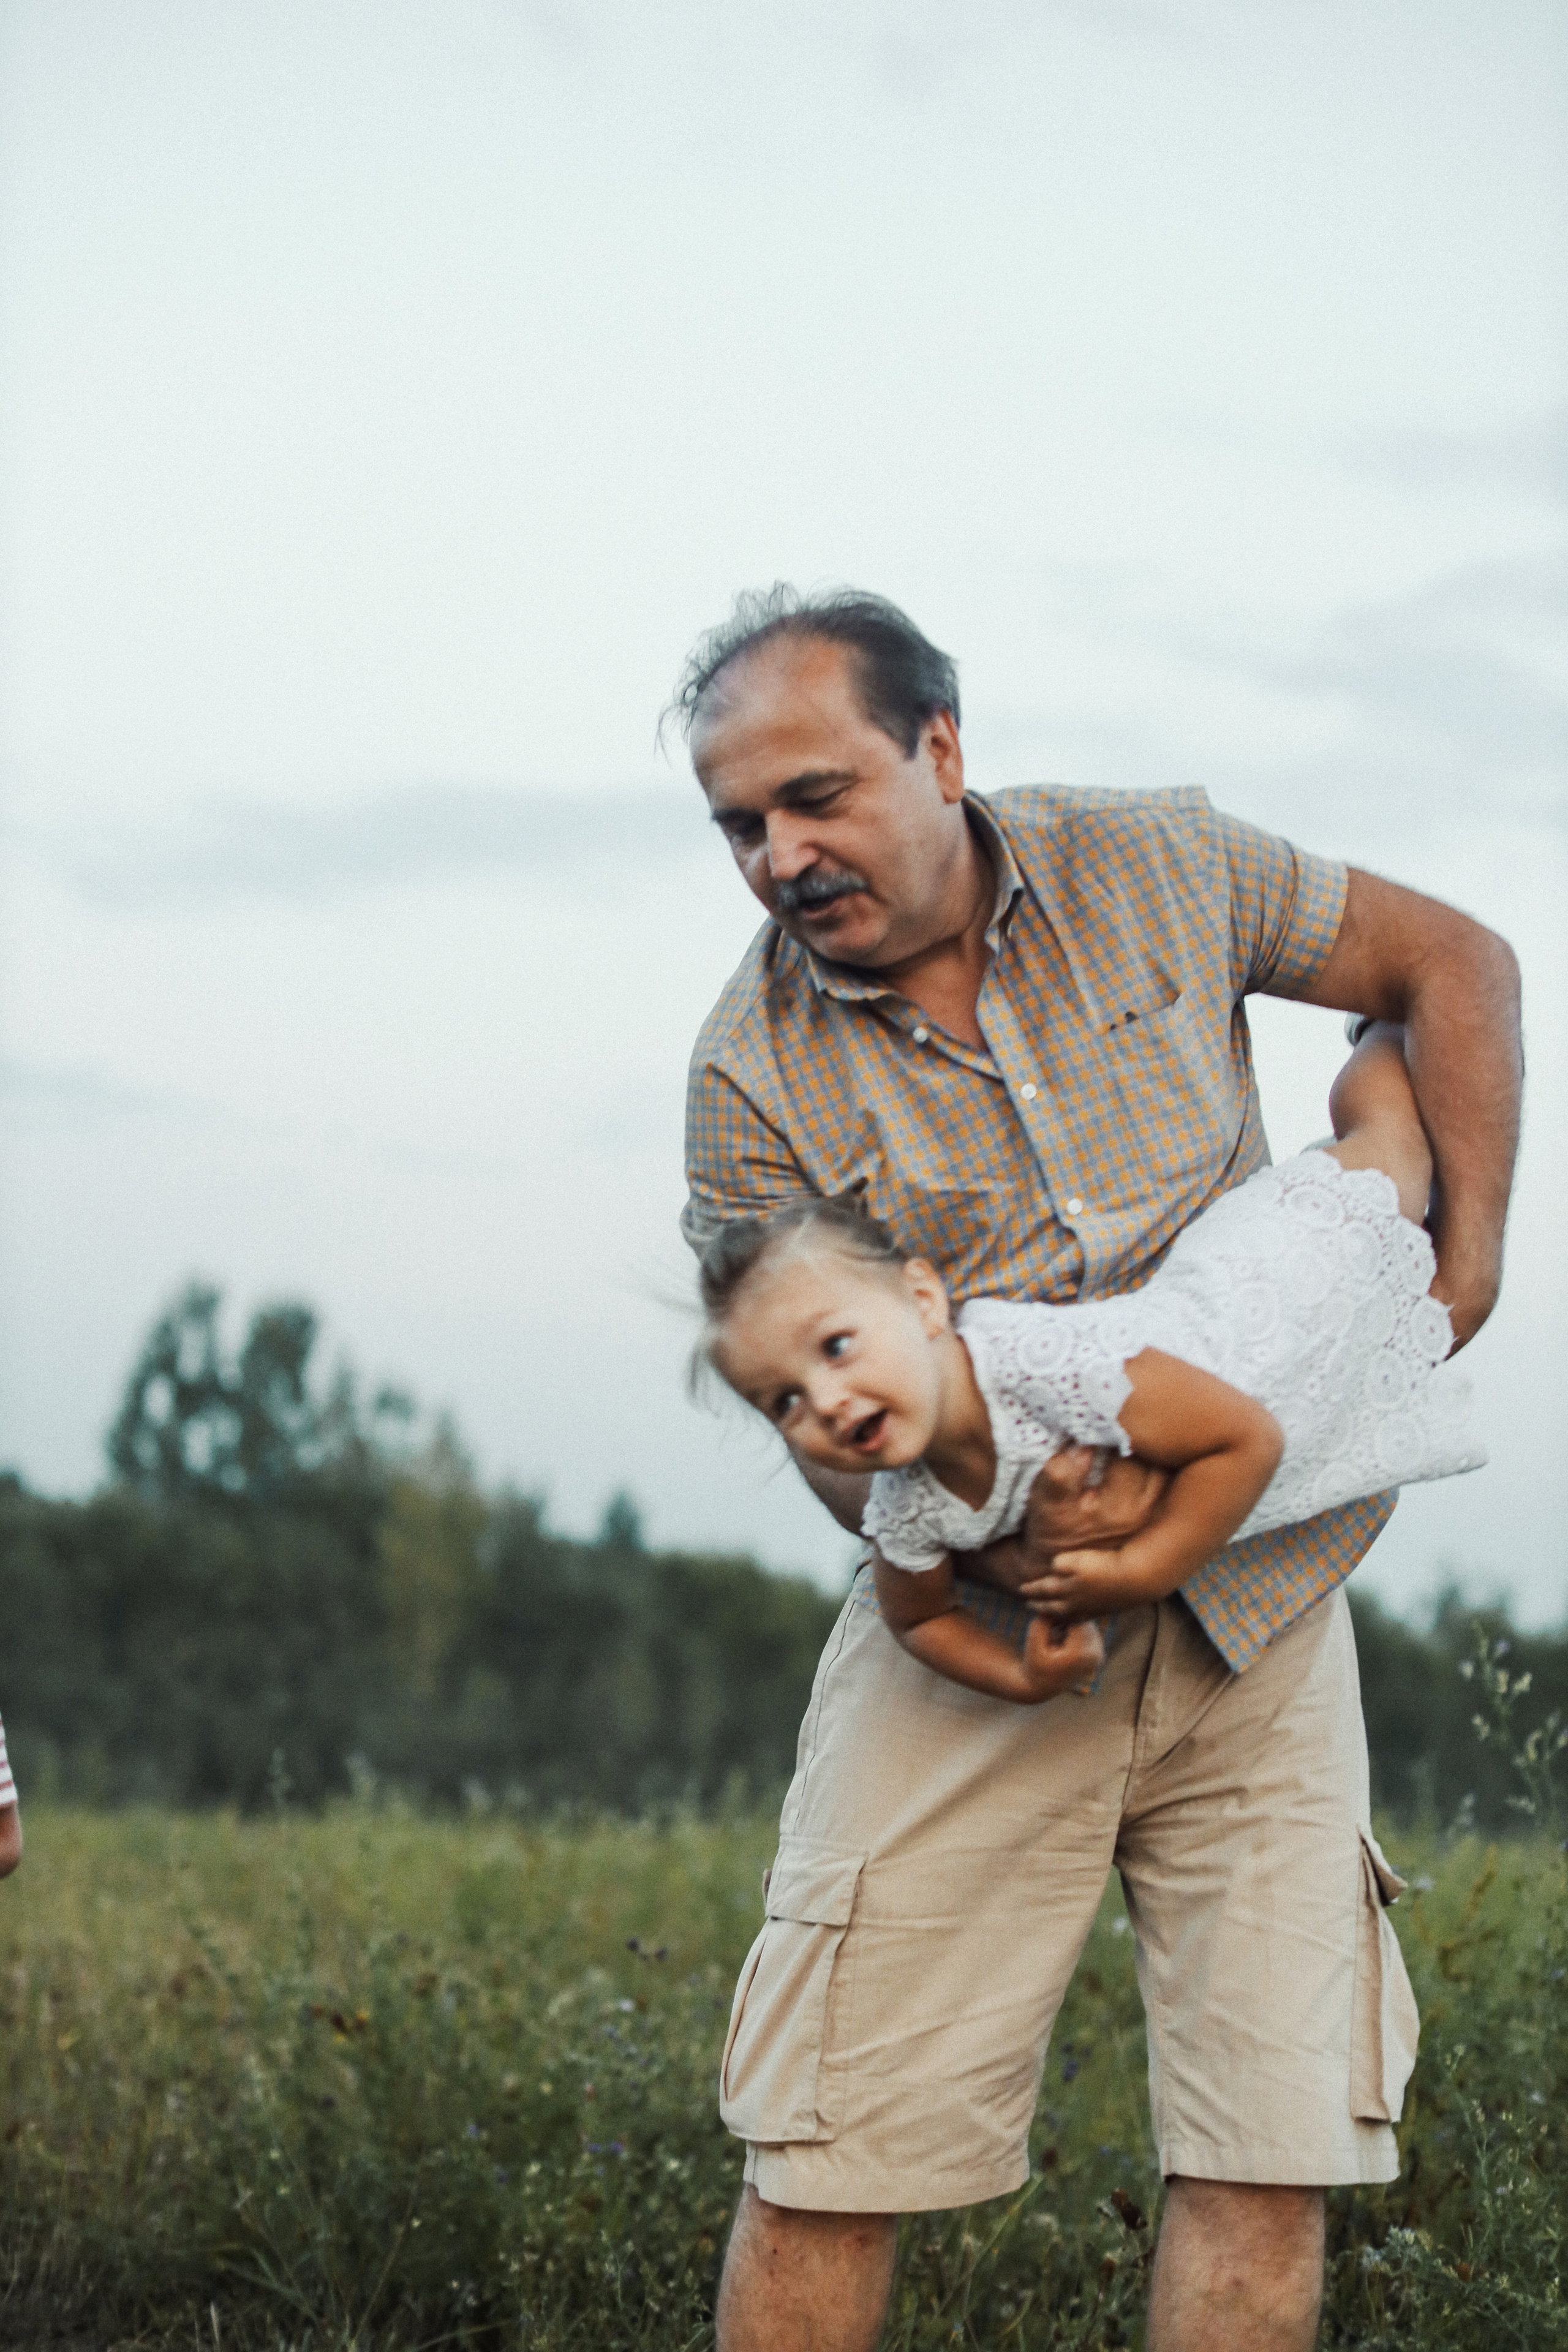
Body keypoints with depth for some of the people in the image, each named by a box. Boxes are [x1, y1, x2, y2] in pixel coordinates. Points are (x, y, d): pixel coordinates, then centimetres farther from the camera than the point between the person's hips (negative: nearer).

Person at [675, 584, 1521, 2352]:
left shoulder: (1152, 871, -1)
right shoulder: (754, 1077, -5)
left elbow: (1450, 963, 12)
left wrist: (1464, 1259, 3)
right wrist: (991, 1523, -28)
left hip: (1257, 1618, 1)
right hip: (975, 1634, -1)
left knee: (1267, 2166, -3)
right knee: (827, 2172, -5)